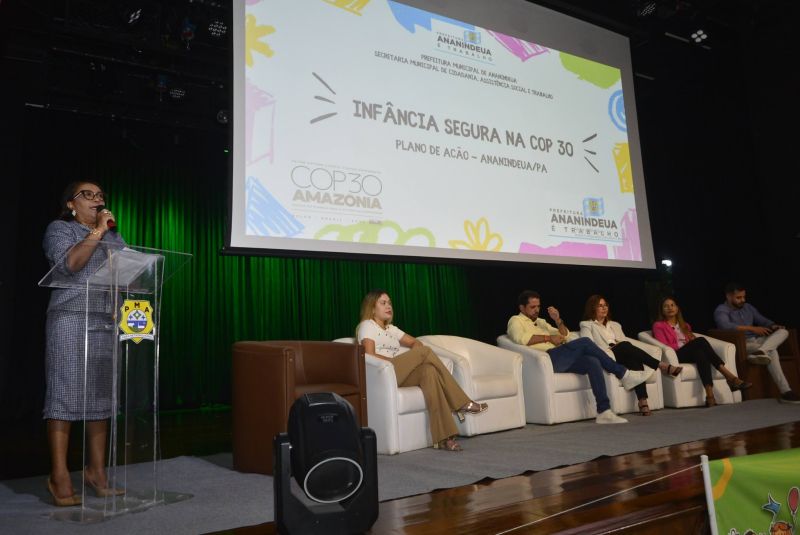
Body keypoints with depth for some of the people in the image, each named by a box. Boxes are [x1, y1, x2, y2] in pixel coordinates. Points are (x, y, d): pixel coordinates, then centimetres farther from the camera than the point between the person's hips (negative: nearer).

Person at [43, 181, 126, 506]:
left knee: (102, 396, 4)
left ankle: (96, 471, 11)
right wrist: (97, 230, -9)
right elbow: (68, 264, -12)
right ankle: (59, 476, -1)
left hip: (108, 324, 5)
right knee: (65, 394, -6)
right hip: (71, 320, -5)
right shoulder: (59, 229, 7)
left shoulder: (115, 240, 20)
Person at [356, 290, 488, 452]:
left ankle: (443, 437, -36)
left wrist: (412, 361, 2)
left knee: (429, 371, -28)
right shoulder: (367, 325, 5)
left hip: (400, 375, 7)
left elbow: (415, 342, 24)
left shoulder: (390, 328, 28)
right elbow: (370, 355, -11)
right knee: (424, 351, -24)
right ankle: (461, 403, -18)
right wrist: (396, 361, -12)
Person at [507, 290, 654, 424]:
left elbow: (565, 335, 27)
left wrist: (558, 320, 7)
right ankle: (624, 374, -9)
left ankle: (604, 412, -21)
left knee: (592, 362, -18)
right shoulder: (516, 321, 7)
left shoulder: (540, 321, 30)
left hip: (560, 360, 8)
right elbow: (520, 338, -16)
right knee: (584, 342, -19)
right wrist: (548, 337, -11)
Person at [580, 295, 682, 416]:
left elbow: (624, 341, 22)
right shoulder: (586, 325, 17)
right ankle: (662, 366, -36)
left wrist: (620, 346, -2)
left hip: (622, 356, 4)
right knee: (625, 345, -34)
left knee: (636, 361, -33)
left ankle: (643, 401, -43)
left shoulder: (615, 325, 34)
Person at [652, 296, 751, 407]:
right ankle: (729, 376, -38)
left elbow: (692, 340, 19)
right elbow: (664, 346, -3)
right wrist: (684, 346, -12)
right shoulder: (659, 326, 13)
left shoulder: (684, 325, 32)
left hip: (691, 354, 5)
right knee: (701, 340, -30)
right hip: (676, 356, -5)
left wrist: (693, 341, -4)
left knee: (700, 353, -34)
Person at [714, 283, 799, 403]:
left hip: (757, 341, 8)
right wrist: (752, 328, -32)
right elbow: (726, 326, -28)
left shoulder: (748, 307, 19)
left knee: (783, 331, -15)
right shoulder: (721, 311, -7)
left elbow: (763, 320, 19)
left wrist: (773, 326, -7)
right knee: (771, 352, -32)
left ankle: (761, 351, -42)